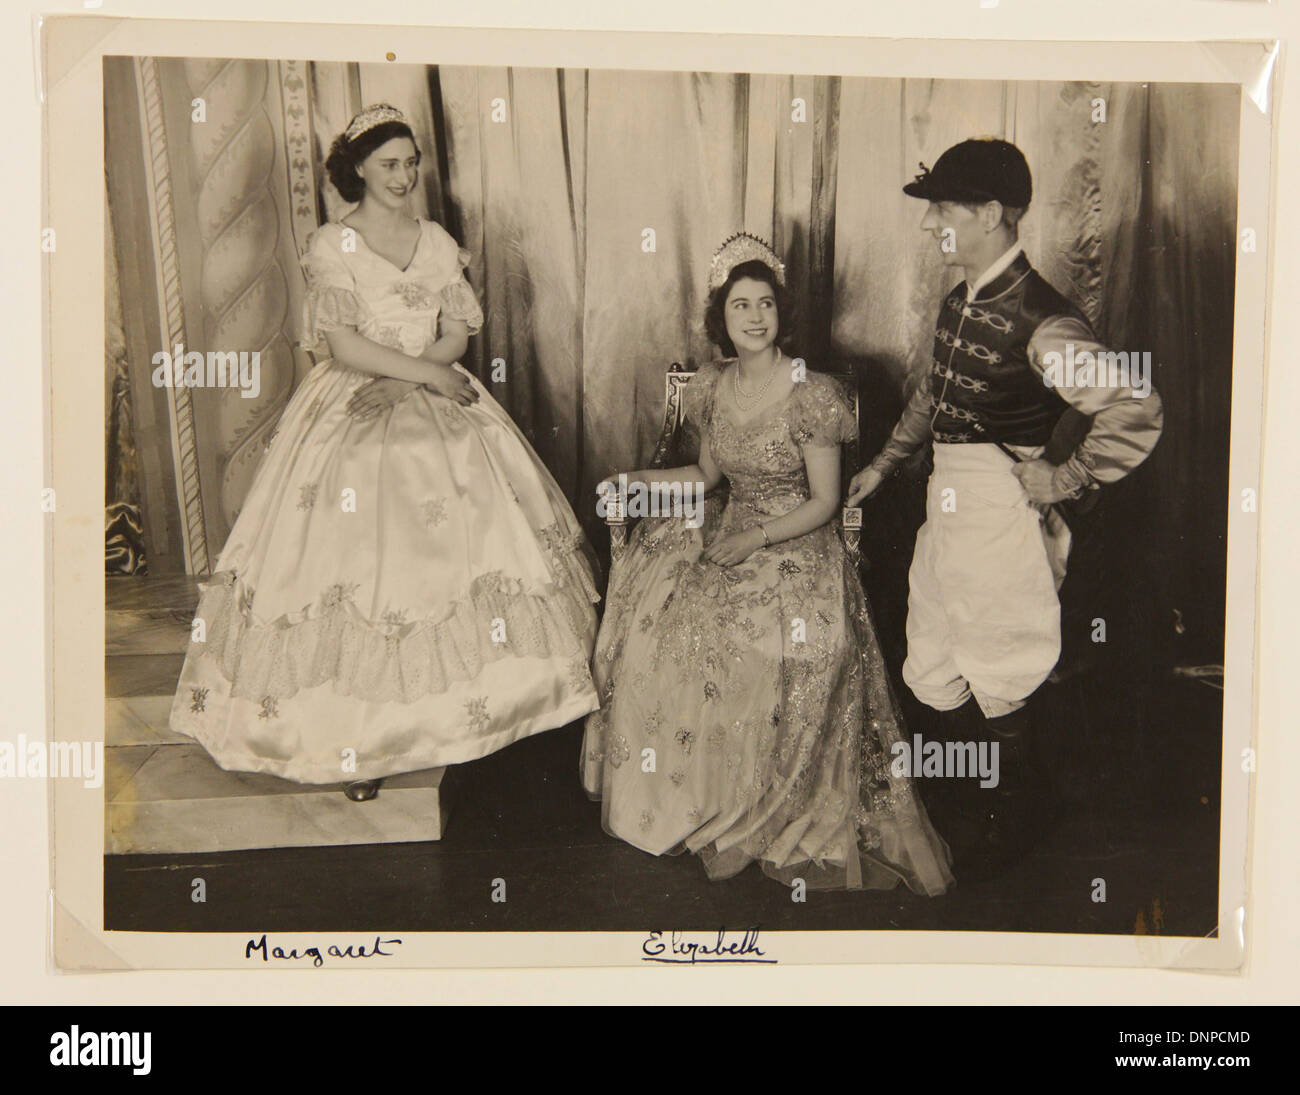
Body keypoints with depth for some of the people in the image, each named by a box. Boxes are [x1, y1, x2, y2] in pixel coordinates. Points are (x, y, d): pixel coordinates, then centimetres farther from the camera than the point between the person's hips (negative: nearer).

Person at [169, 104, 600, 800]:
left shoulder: (437, 242, 12)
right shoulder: (330, 246, -2)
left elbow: (459, 333, 7)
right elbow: (343, 346, -11)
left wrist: (406, 374, -10)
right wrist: (426, 371, -14)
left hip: (435, 401, 5)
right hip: (354, 412, -5)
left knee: (463, 534, -2)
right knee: (361, 557, -10)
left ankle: (461, 706, 9)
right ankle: (361, 739, -5)